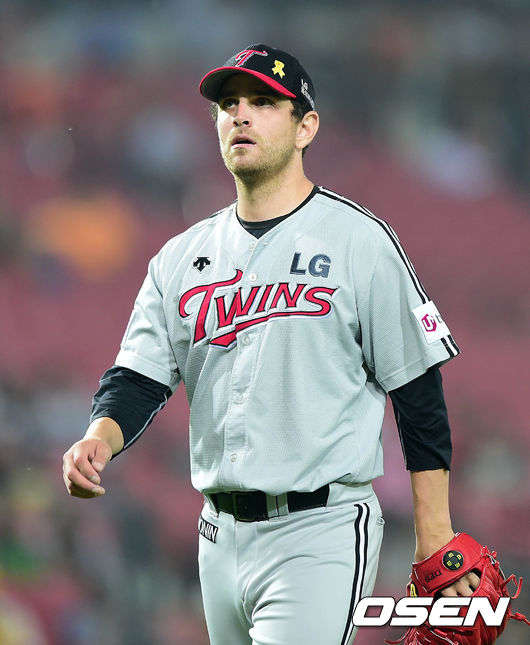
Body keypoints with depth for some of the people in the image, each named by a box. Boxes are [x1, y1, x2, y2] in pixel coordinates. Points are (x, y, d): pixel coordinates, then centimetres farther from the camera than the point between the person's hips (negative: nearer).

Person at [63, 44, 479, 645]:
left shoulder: (360, 240, -3)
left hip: (320, 532, -6)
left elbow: (418, 393, -3)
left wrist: (435, 545, -6)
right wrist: (100, 438, -17)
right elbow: (138, 376, 7)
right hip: (220, 537, 6)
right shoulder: (180, 257, 13)